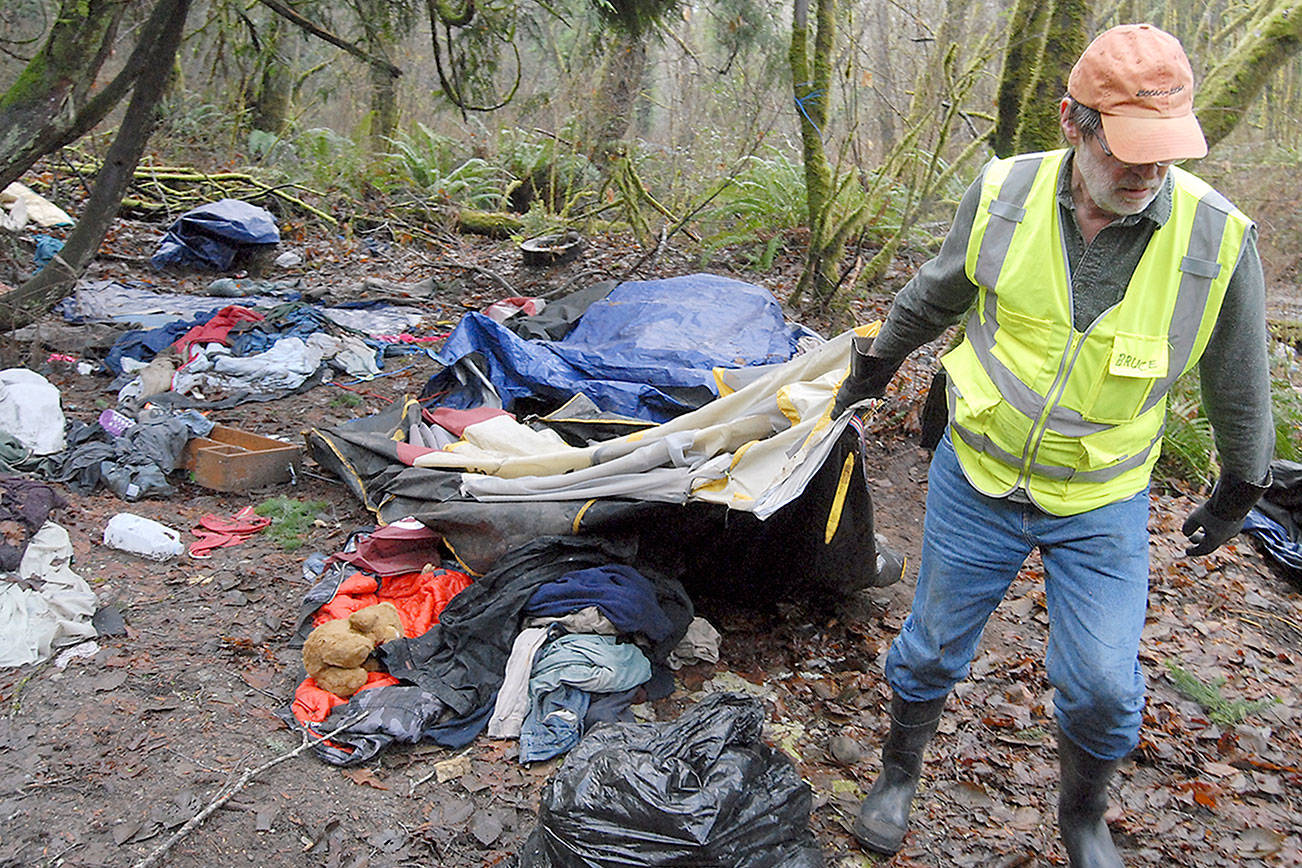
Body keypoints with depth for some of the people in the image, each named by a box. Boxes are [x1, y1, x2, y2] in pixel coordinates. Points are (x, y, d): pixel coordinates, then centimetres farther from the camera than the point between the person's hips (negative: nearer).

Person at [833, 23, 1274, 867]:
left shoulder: (1217, 238, -16)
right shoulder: (1004, 195, -14)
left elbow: (1240, 381, 0)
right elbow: (937, 293, 7)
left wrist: (1242, 488, 12)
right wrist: (877, 363, 20)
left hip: (1103, 507, 0)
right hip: (977, 479, 1)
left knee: (1104, 687, 1)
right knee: (934, 646, 14)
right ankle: (900, 773, 42)